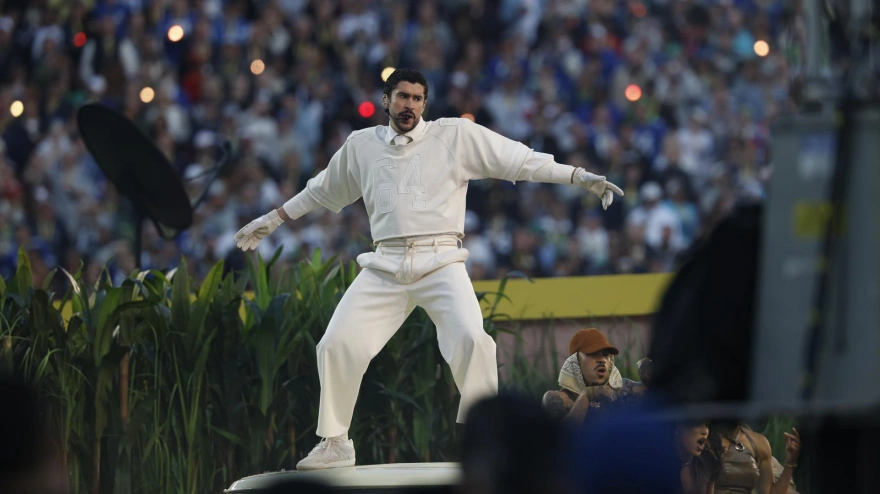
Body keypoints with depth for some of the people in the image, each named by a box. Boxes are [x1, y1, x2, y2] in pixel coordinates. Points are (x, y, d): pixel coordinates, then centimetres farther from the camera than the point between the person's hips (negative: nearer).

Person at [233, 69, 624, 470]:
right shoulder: (361, 145, 11)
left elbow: (521, 160, 1)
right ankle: (334, 444, 11)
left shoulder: (455, 135, 3)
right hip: (386, 267, 3)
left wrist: (583, 178, -5)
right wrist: (272, 221, 33)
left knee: (471, 340, -26)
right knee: (336, 346, -6)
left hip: (440, 261, -3)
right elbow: (321, 191, 27)